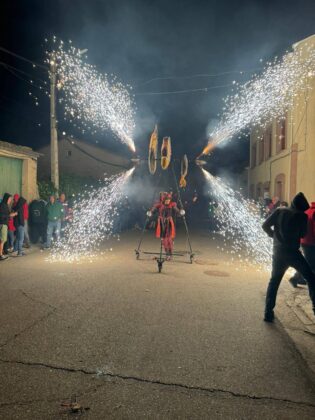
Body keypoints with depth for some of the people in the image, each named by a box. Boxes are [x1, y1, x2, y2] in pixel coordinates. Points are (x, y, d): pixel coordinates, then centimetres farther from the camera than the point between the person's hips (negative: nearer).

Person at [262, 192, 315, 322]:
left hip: (278, 251, 3)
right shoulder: (303, 216, -3)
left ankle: (268, 313, 11)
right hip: (292, 252, -3)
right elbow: (303, 234, 7)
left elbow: (265, 225, 0)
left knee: (274, 281, 13)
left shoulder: (279, 211, 2)